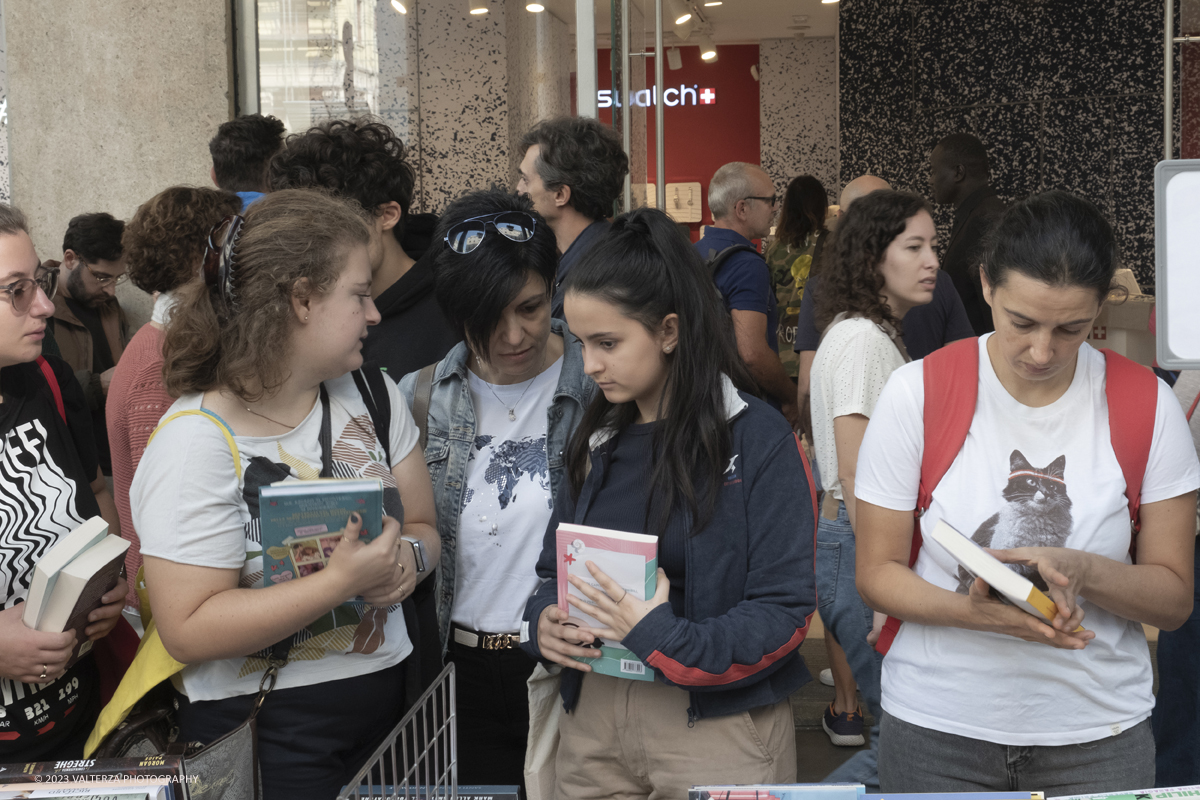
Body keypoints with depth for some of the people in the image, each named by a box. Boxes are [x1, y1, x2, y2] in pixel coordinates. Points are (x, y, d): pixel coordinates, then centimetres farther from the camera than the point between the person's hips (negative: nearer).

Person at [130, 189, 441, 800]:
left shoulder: (372, 396, 3)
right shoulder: (197, 441, -18)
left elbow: (422, 525, 8)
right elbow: (189, 631, -21)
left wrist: (408, 557, -16)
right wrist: (342, 582, -29)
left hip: (386, 699, 7)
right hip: (263, 732, -6)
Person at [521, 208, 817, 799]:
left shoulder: (757, 440, -9)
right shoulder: (598, 441, 9)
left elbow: (784, 611, -13)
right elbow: (555, 566, 16)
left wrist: (663, 640, -23)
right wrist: (544, 620, -6)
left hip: (716, 723, -5)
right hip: (593, 718, 5)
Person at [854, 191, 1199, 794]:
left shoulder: (1147, 407, -6)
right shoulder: (917, 395, -10)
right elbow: (876, 572, -6)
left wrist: (1081, 571, -23)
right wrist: (973, 611, -25)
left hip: (1095, 730, 1)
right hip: (937, 726, -1)